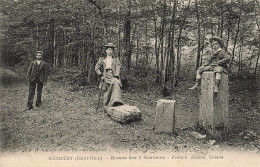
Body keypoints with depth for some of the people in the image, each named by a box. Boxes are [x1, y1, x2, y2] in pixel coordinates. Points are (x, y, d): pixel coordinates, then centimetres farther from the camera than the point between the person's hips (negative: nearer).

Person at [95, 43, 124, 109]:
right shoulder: (102, 59, 19)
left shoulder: (116, 60, 16)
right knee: (106, 94, -6)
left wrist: (116, 77, -13)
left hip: (114, 78, -1)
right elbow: (96, 68, 14)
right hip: (106, 78, 1)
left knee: (116, 85, -33)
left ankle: (117, 102, -48)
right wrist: (101, 76, 2)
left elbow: (118, 69, 3)